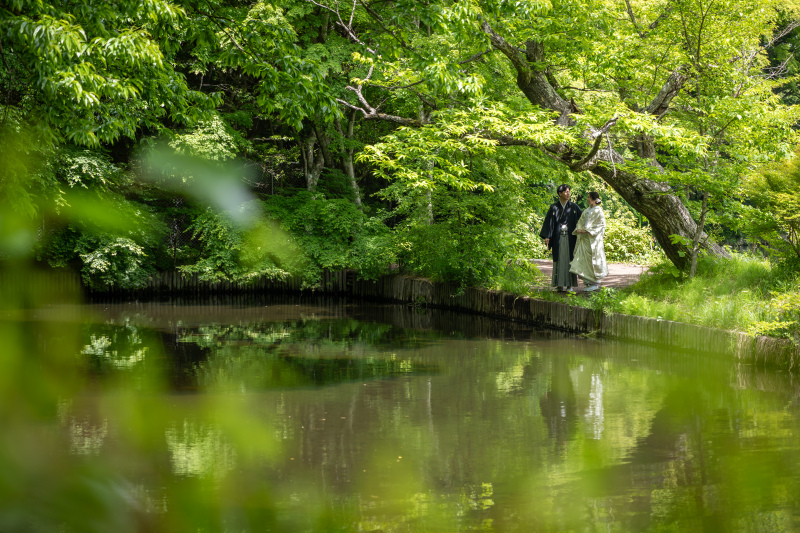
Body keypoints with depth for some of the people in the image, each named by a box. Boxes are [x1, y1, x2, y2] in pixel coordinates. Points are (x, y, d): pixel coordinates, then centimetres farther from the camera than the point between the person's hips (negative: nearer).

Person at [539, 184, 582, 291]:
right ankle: (559, 284, 4)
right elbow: (549, 221, 1)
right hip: (558, 237, 0)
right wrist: (547, 236, -7)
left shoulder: (573, 206, 5)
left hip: (570, 237, 0)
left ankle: (570, 285, 2)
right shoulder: (554, 207, 3)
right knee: (559, 259, 0)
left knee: (569, 259, -1)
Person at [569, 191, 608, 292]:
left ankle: (595, 283, 1)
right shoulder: (586, 210, 16)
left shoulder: (598, 211, -6)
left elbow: (601, 225, -12)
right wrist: (578, 229, -2)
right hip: (583, 239, 7)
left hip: (593, 239, -7)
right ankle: (588, 281, 9)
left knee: (593, 260, -5)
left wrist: (587, 230, -18)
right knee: (583, 260, 4)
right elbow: (581, 222, 20)